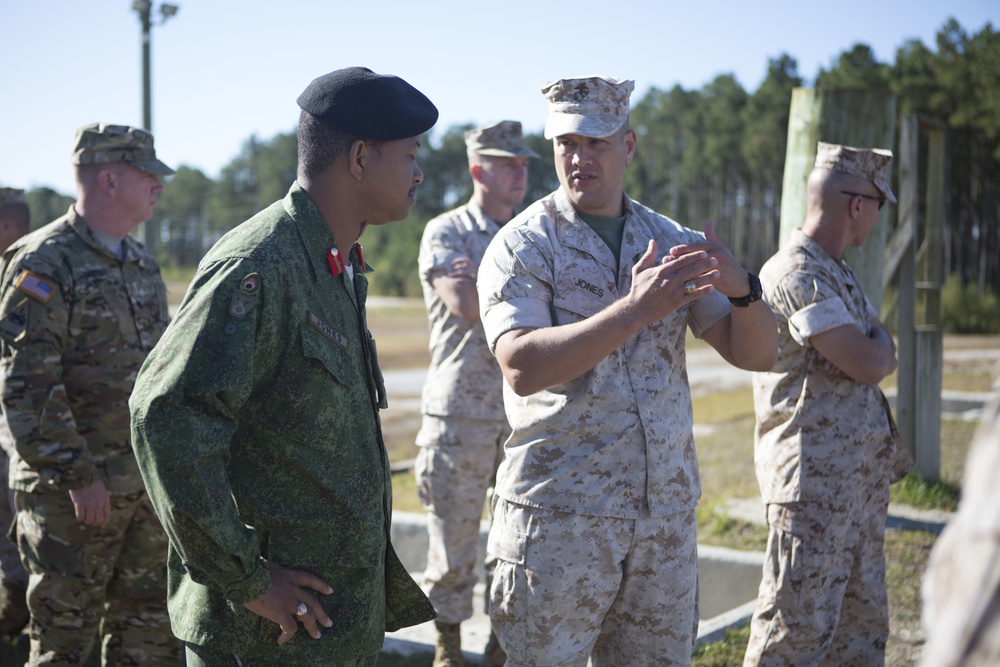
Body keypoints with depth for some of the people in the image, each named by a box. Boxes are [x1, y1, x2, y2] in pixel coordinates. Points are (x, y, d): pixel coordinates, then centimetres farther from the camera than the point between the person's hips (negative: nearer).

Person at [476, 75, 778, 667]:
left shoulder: (673, 242, 8)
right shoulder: (523, 246, -4)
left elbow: (757, 355, 4)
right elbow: (523, 367, -20)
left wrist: (742, 289, -17)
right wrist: (636, 309, -27)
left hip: (668, 516, 4)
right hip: (560, 515, -4)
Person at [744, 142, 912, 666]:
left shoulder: (839, 275, 17)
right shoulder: (796, 274, -15)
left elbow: (883, 357, 14)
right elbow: (870, 363, -21)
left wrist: (872, 349, -9)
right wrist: (878, 343, 2)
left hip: (861, 479, 10)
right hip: (815, 480, -10)